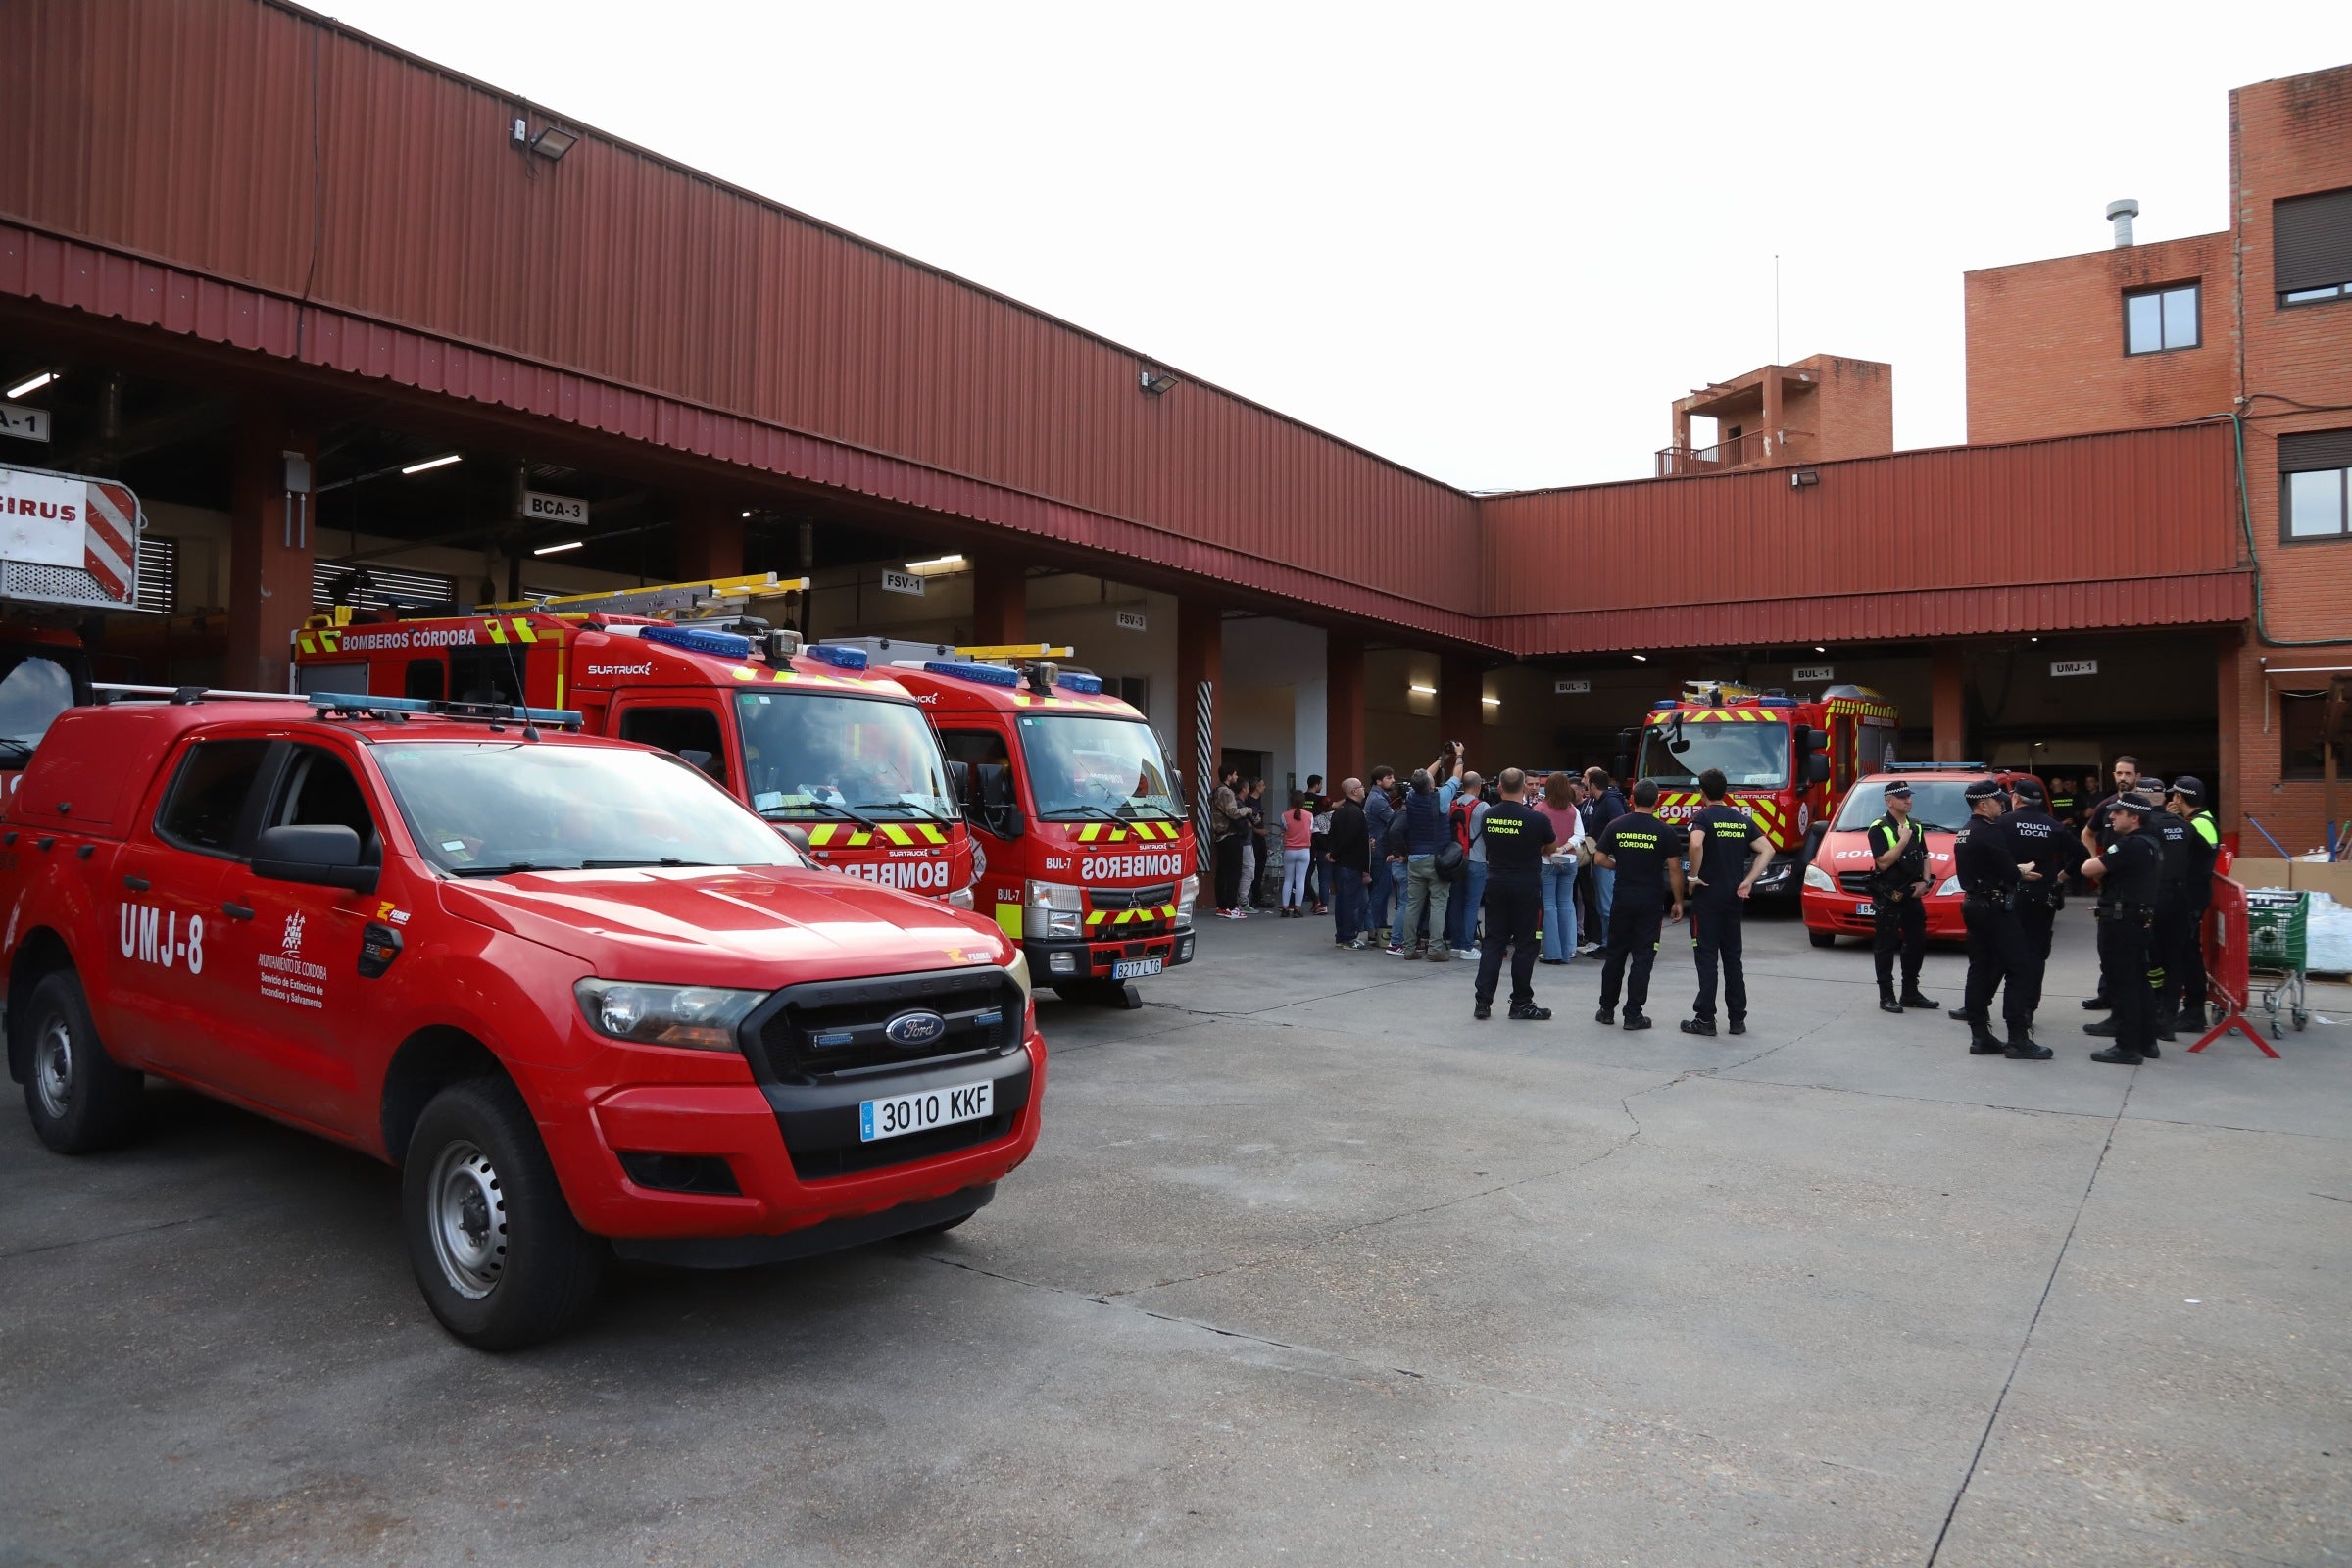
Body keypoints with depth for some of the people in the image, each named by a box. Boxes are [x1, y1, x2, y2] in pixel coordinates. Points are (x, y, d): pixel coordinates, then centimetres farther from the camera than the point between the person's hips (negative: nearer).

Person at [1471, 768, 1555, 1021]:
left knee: (1493, 941, 9)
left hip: (1496, 884, 4)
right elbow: (1550, 848, 6)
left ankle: (1482, 1002, 5)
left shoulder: (1487, 816, -2)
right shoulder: (1537, 819, -12)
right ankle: (1521, 1004, 11)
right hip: (1527, 886, -4)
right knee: (1525, 944, 5)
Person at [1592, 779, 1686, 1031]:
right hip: (1651, 902, -2)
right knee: (1642, 957, 2)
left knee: (1615, 955, 12)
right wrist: (1678, 901, 2)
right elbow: (1674, 869, -6)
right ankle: (1633, 1015, 2)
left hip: (1622, 899, 2)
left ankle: (1607, 1010, 18)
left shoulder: (1616, 826, 0)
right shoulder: (1664, 832, -6)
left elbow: (1599, 859, 0)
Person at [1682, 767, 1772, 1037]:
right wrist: (1748, 881, 0)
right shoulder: (1741, 819, 10)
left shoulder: (1703, 816, -9)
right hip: (1734, 897, 6)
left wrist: (1693, 876, -17)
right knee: (1732, 957, 12)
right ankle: (1738, 1019, 15)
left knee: (1706, 957, -1)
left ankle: (1705, 1019, 0)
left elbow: (1696, 843, -28)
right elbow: (1766, 850, 4)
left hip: (1707, 895, -6)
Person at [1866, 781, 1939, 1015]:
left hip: (1912, 895, 7)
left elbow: (1924, 858, 20)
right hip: (1887, 897, -7)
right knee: (1886, 947, -3)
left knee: (1917, 943, 12)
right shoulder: (1879, 829, -10)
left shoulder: (1915, 827, 13)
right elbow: (1883, 862, -18)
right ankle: (1886, 996, 2)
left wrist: (1924, 881, 3)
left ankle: (1910, 993, 23)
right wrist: (1903, 841, -19)